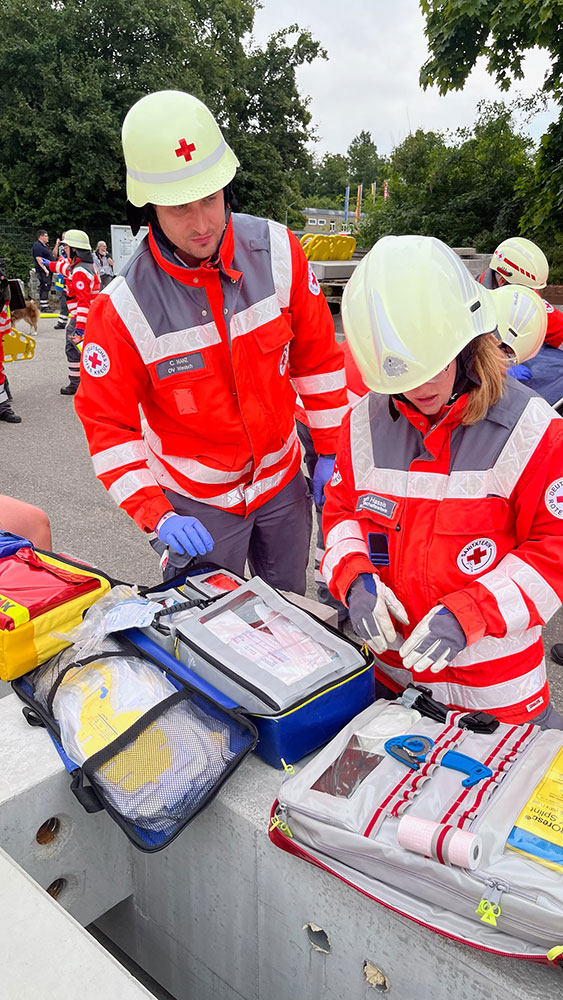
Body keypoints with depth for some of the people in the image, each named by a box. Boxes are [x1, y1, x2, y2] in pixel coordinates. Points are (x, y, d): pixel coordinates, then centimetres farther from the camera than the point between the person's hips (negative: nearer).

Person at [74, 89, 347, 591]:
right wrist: (156, 516, -22)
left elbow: (316, 354, -1)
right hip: (198, 503, -3)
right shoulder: (124, 306, -20)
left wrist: (329, 449, 3)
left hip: (283, 480, 3)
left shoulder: (278, 252, -12)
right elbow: (106, 423, -13)